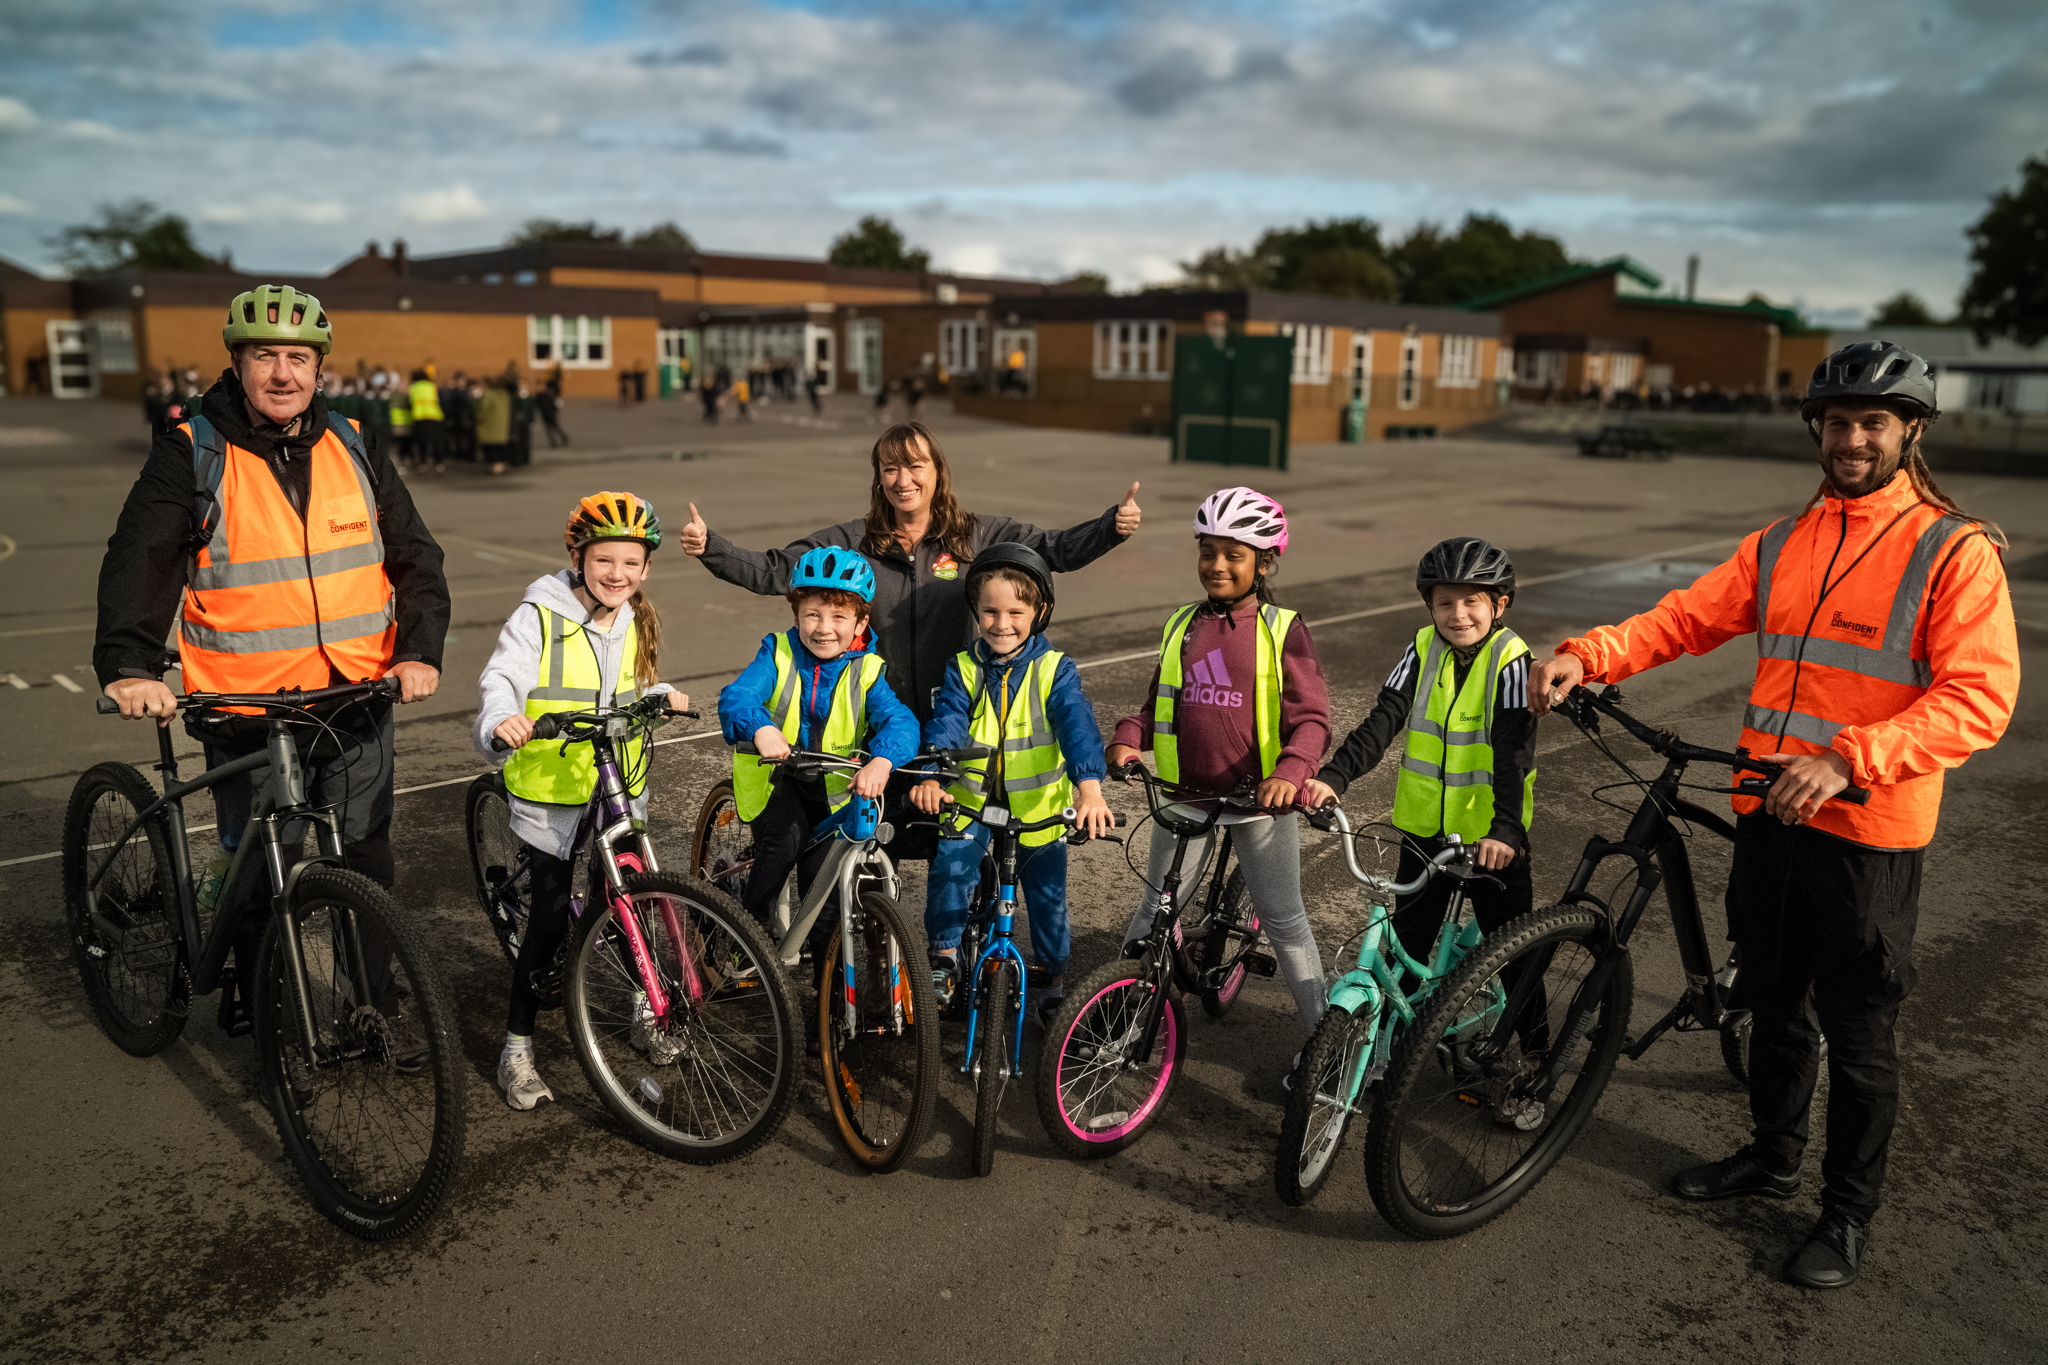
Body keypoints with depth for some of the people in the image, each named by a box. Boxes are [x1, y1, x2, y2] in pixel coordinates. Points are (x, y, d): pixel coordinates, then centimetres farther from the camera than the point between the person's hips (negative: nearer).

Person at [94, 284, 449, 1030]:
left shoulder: (353, 447, 7)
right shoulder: (191, 453, -2)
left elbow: (415, 556, 6)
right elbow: (140, 562, -10)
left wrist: (420, 651, -9)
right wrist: (129, 665, -25)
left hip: (357, 705, 3)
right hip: (246, 712, -2)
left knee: (366, 866, 9)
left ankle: (370, 1008, 27)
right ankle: (260, 1010, 28)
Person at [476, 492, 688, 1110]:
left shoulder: (637, 623, 9)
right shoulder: (539, 618, -11)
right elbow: (502, 678, -22)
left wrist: (661, 696, 3)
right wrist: (503, 719, -42)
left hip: (621, 788, 5)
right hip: (550, 787, -5)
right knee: (552, 912, -4)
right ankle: (517, 1046, 9)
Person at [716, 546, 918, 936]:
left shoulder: (867, 671, -10)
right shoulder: (778, 653, -11)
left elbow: (899, 720, -26)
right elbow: (735, 696, -25)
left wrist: (881, 761, -48)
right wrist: (760, 728, -48)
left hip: (834, 787, 1)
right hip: (775, 776, -1)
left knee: (823, 871, -5)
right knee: (784, 838, -25)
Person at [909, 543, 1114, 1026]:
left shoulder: (1055, 670, -8)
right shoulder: (964, 669, -3)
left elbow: (1077, 724, -22)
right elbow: (946, 724, -16)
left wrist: (1089, 786, -40)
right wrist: (931, 777, -35)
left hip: (1040, 809, 0)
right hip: (973, 804, 1)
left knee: (1047, 894, 10)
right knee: (951, 861, -24)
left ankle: (1054, 969, 35)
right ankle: (945, 954, -5)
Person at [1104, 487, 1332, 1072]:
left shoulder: (1282, 630, -5)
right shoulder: (1181, 626, 7)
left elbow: (1311, 717, -11)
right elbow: (1157, 703, 13)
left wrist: (1290, 771, -30)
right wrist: (1128, 739, -8)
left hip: (1261, 796, -3)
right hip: (1185, 794, 3)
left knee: (1282, 919, 7)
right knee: (1155, 908, 10)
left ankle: (1319, 1034, 19)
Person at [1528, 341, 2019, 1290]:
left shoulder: (1955, 551, -8)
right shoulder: (1781, 543, 9)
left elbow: (1980, 698, -16)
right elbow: (1689, 616, 3)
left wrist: (1846, 760, -28)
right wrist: (1589, 656, -15)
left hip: (1869, 830, -5)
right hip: (1770, 814, 5)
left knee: (1858, 1034, 8)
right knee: (1772, 1002, 20)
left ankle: (1849, 1212, 27)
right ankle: (1773, 1154, 40)